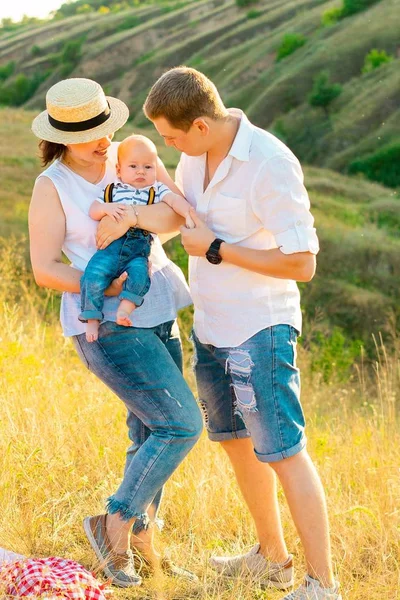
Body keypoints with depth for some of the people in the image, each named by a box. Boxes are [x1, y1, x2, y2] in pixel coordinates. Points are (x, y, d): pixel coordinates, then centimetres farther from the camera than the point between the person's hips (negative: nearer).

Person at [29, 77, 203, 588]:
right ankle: (114, 523, 3)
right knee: (182, 425, -13)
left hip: (157, 312, 6)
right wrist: (110, 288, -20)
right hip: (106, 325, -6)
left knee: (153, 433, 12)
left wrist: (140, 216, -28)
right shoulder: (51, 187, -8)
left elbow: (180, 213, -9)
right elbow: (45, 270, -11)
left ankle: (141, 543, 26)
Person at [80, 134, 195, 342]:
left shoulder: (157, 190, 14)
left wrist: (188, 213, -23)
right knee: (93, 275, -21)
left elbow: (175, 200, -3)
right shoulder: (113, 190, 17)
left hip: (138, 251, 0)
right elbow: (93, 211, 10)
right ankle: (92, 319, -12)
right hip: (110, 247, 0)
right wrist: (106, 208, -12)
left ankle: (125, 308, -26)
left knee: (139, 272, -31)